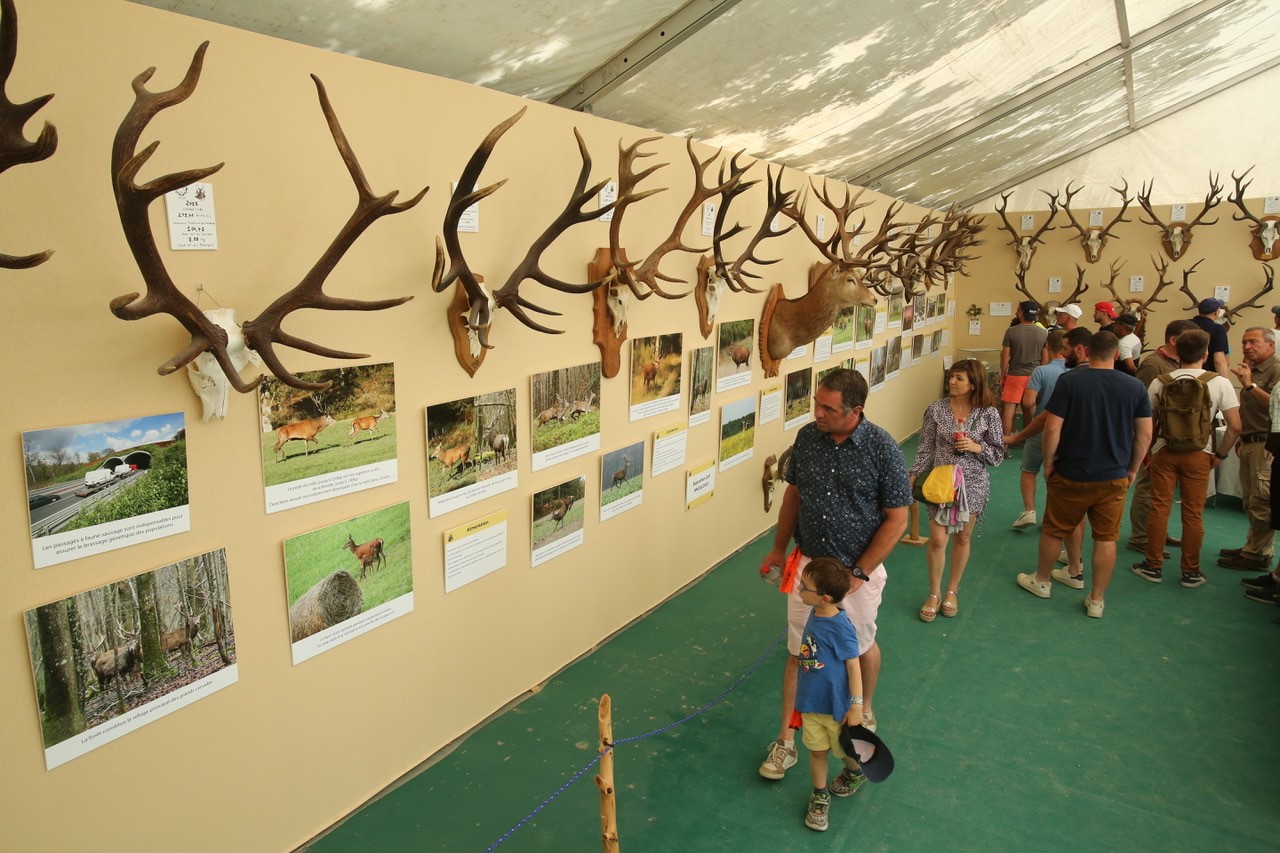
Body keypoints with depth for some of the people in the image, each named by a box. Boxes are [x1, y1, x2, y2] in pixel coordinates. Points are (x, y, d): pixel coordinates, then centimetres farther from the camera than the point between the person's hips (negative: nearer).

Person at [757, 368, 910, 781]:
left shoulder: (883, 449, -19)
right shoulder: (807, 437, -7)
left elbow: (896, 519, -13)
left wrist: (858, 573, -15)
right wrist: (778, 548, 11)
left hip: (859, 569, -2)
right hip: (808, 563, 3)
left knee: (862, 646, 20)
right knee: (799, 651, 9)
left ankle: (864, 711, 49)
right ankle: (786, 740, 23)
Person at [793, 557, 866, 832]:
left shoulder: (840, 627, -28)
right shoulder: (814, 616, -6)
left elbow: (853, 666, -19)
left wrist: (856, 706, -16)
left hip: (836, 706, -5)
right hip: (811, 703, 5)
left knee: (843, 750, 20)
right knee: (817, 750, 16)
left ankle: (856, 773, 50)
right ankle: (820, 796, 36)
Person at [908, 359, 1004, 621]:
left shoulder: (988, 413, -7)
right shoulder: (936, 409, -5)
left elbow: (998, 453, -1)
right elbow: (926, 448, 0)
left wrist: (976, 447, -19)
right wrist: (912, 476, -7)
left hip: (972, 485, 0)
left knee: (962, 538, 13)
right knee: (937, 539, -3)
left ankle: (952, 591, 33)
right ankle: (934, 594, 18)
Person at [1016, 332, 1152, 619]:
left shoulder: (1069, 380, -12)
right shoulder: (1135, 387, -3)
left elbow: (1052, 428, -15)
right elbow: (1145, 434, 1)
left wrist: (1048, 463, -2)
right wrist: (1132, 469, 14)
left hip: (1072, 475, -2)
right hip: (1115, 477, 2)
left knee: (1054, 530, 15)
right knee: (1106, 538, 12)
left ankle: (1041, 581, 33)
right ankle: (1097, 600, 20)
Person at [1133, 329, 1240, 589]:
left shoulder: (1160, 382, -4)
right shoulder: (1219, 383, -8)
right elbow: (1235, 426, -9)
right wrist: (1220, 454, 4)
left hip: (1164, 451, 1)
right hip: (1199, 455, -1)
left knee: (1159, 509, 8)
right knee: (1193, 514, 8)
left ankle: (1154, 566, 16)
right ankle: (1191, 572, 18)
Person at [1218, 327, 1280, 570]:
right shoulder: (1253, 370, 19)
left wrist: (1250, 385, -28)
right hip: (1250, 444, 10)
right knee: (1250, 502, 14)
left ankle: (1257, 554, -1)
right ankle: (1254, 547, 23)